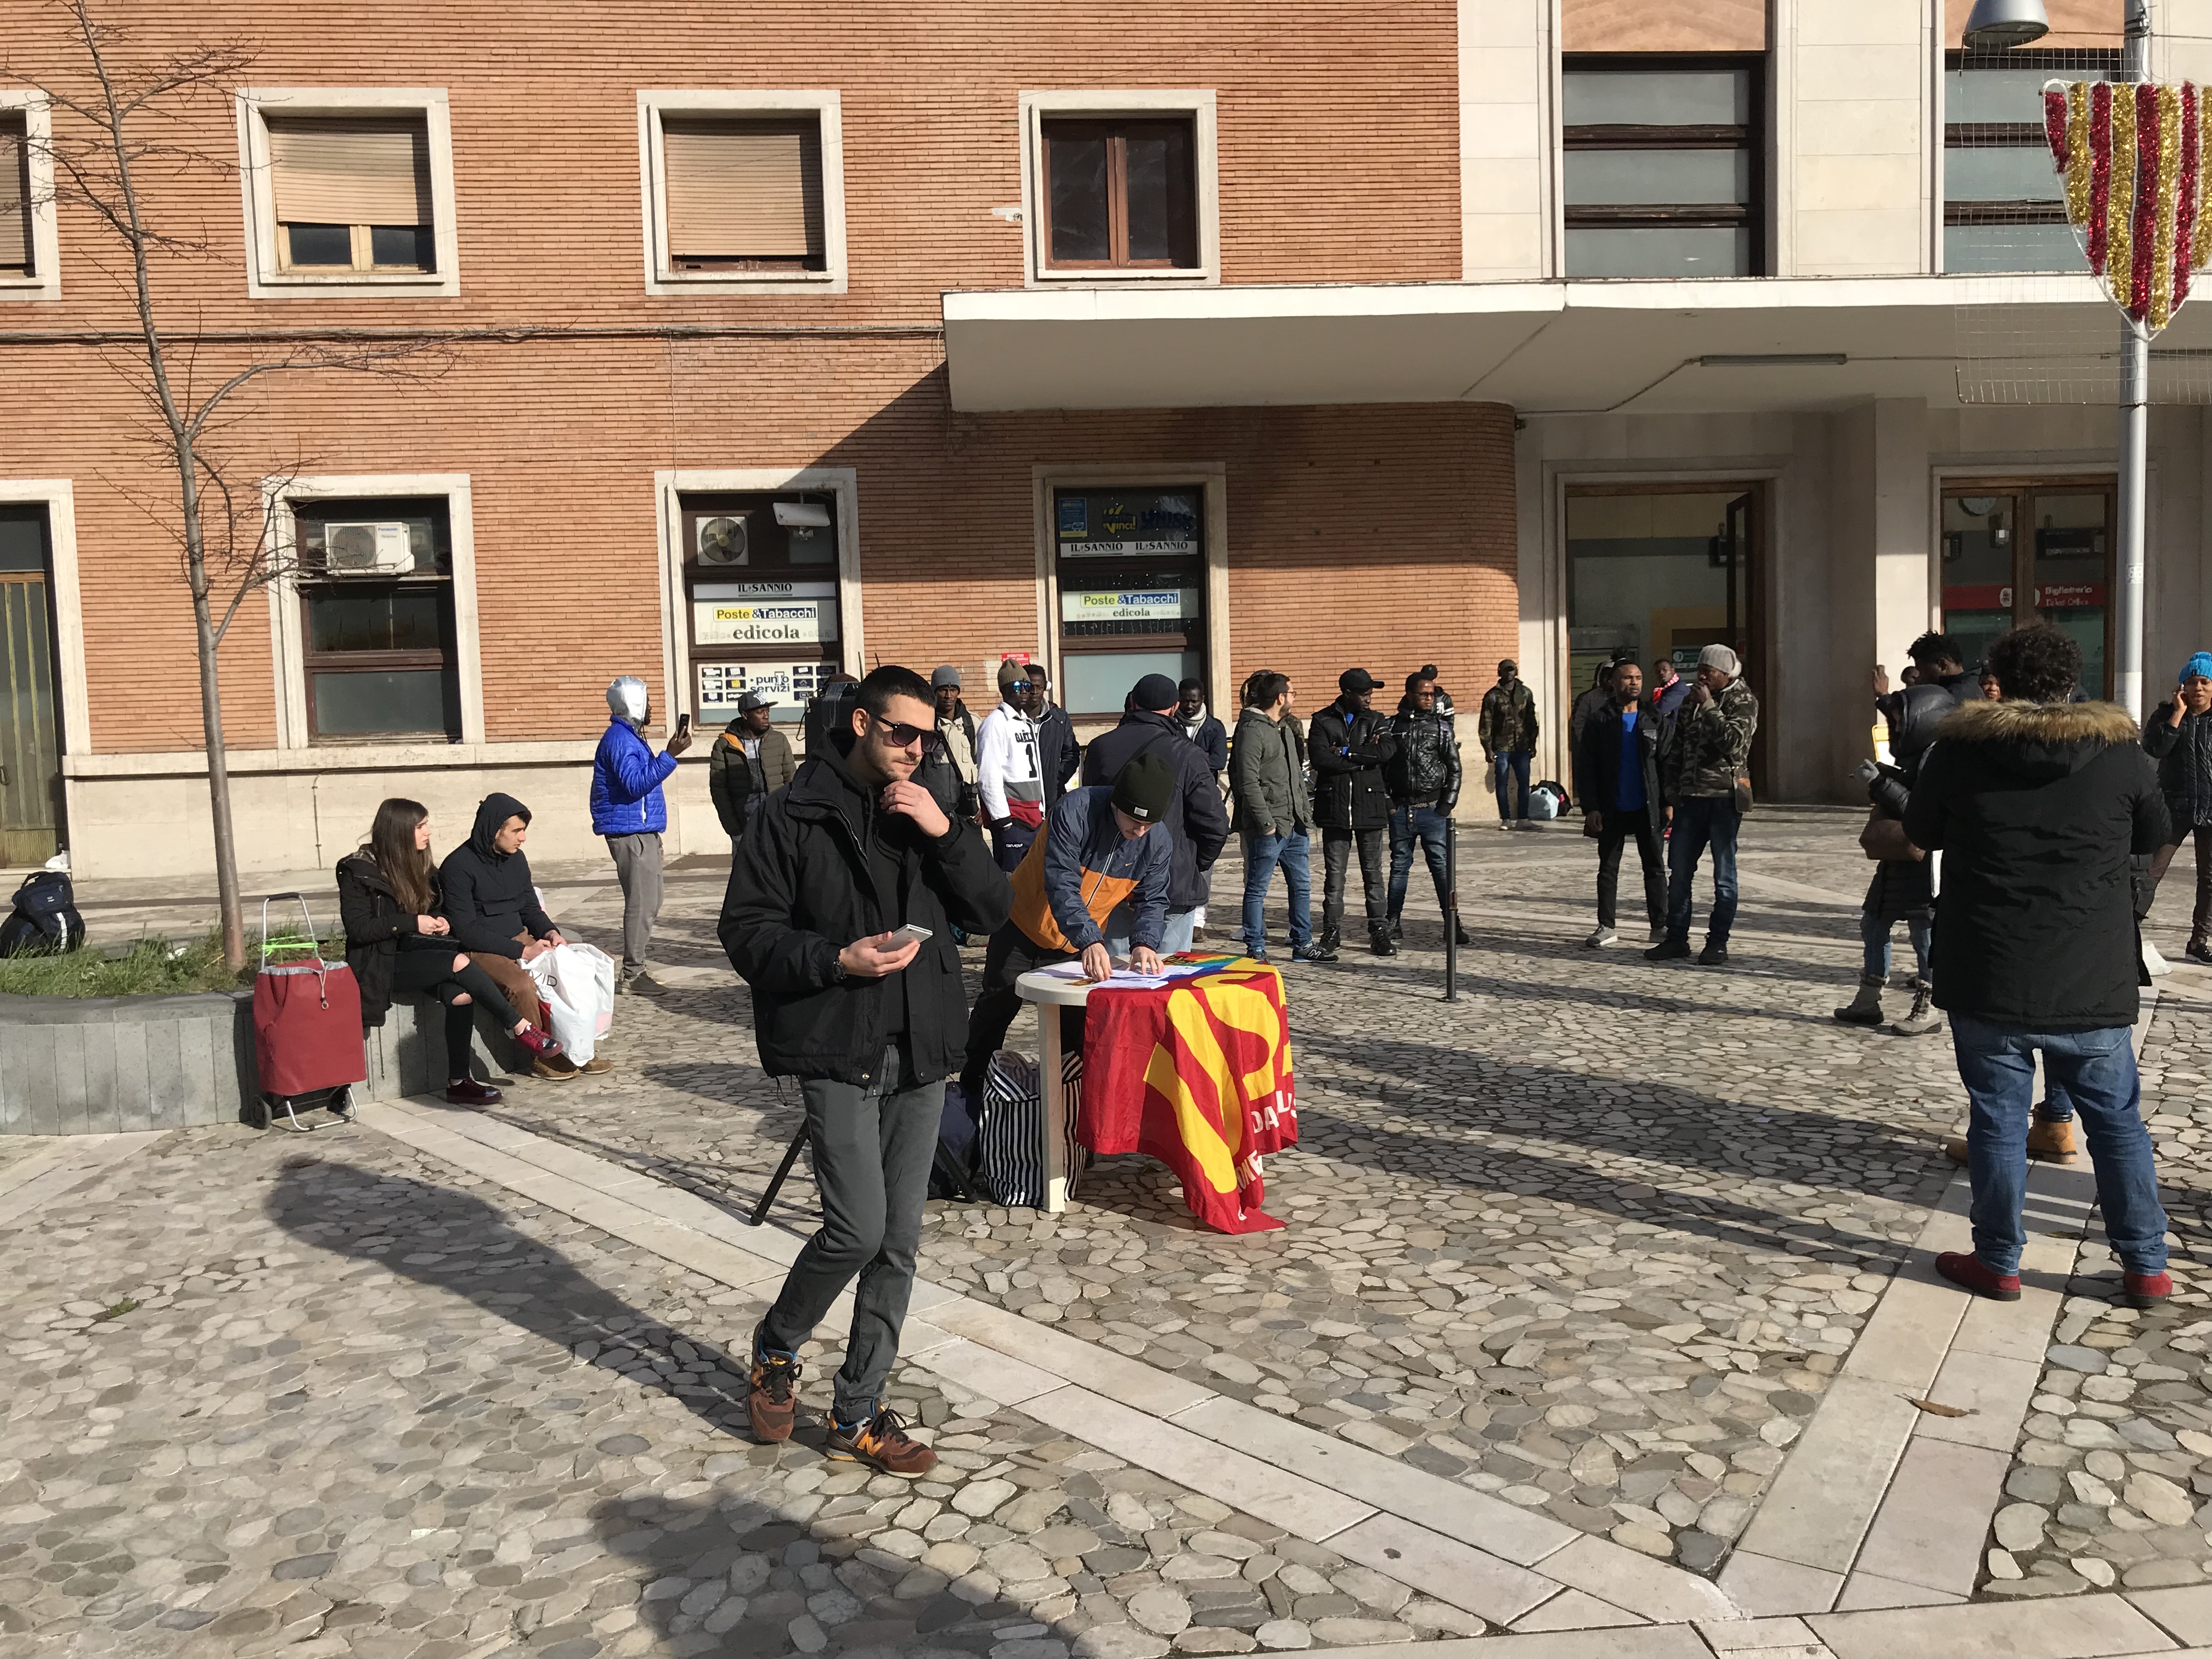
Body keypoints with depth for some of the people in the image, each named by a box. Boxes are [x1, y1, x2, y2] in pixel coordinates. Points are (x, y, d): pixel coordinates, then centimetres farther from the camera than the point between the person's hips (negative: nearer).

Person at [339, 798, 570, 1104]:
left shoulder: (417, 864, 12)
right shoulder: (358, 870, -9)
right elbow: (357, 928, -14)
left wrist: (439, 921, 1)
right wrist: (413, 923, -19)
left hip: (415, 952, 6)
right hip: (380, 962, -6)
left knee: (461, 994, -27)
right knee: (458, 962, -30)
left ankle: (459, 1081, -25)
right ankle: (523, 1031, -23)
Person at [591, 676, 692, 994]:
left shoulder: (630, 737, 20)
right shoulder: (620, 739, -14)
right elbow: (636, 784, -26)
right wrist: (670, 755, -29)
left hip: (642, 831, 11)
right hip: (631, 833, -11)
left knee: (649, 902, 14)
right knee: (642, 902, -10)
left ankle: (635, 965, 21)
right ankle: (632, 975, -7)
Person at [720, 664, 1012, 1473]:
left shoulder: (924, 814, 10)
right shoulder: (796, 816, -4)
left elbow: (992, 911, 5)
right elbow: (747, 930, -6)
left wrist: (947, 833, -9)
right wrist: (836, 959, -19)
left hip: (920, 1053, 5)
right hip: (838, 1051, -5)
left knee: (899, 1242, 8)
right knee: (859, 1226, -12)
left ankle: (858, 1413, 22)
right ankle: (775, 1349, 19)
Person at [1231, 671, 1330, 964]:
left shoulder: (1286, 727, 17)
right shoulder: (1252, 731, -13)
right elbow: (1248, 782, -18)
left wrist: (1306, 815, 15)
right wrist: (1266, 823, -19)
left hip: (1295, 825, 9)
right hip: (1269, 828, -9)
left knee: (1302, 885, 14)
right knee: (1257, 889, 1)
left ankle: (1303, 944, 23)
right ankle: (1255, 949, 8)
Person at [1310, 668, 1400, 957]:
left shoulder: (1376, 721, 9)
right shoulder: (1323, 721, 4)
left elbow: (1388, 751, -10)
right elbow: (1320, 758, -13)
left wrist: (1346, 752, -12)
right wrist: (1364, 756, -10)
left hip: (1369, 806, 1)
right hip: (1334, 807, -1)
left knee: (1373, 872, 4)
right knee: (1334, 873, 5)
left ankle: (1380, 931, 8)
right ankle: (1332, 930, 15)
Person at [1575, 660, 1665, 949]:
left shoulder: (1653, 720, 7)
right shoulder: (1600, 722, 0)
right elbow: (1586, 768, -3)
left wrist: (1668, 803, 0)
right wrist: (1590, 808, -10)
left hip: (1647, 808, 2)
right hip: (1612, 811, -2)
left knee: (1655, 868, 5)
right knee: (1608, 869, 5)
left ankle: (1659, 925, 11)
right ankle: (1607, 926, 11)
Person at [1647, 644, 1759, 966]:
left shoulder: (1743, 702, -3)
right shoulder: (1691, 701, 14)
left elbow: (1735, 743, -20)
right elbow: (1676, 749, 19)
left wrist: (1708, 707, -16)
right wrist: (1671, 792, 11)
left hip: (1724, 798, -5)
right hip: (1690, 797, 5)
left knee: (1724, 874, 2)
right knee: (1678, 872, 6)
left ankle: (1718, 942, 10)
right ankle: (1676, 938, 16)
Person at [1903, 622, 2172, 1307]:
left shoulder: (1959, 748, -6)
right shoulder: (2119, 750, -2)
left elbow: (1921, 833, 7)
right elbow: (2153, 835, 13)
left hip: (1987, 981, -1)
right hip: (2092, 984, 1)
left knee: (1998, 1119, 8)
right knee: (2117, 1120, 13)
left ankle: (1997, 1262, 16)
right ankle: (2146, 1265, 22)